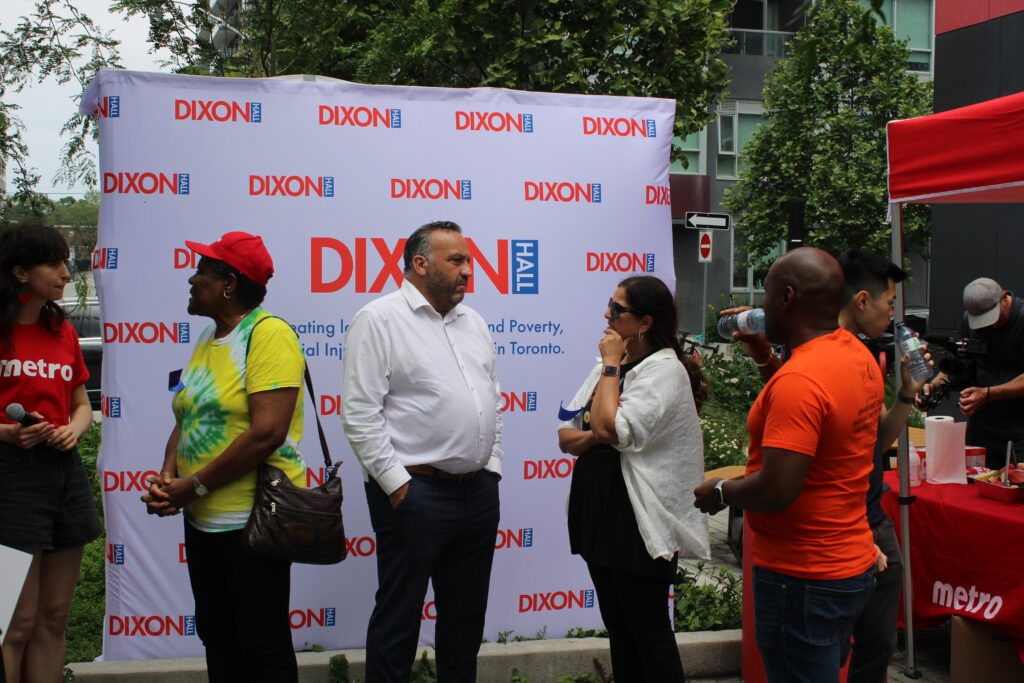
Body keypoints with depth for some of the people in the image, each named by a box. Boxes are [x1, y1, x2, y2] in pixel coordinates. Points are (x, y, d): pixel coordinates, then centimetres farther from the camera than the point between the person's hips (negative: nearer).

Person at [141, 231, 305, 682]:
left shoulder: (268, 334, -15)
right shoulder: (208, 340, 12)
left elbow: (267, 433, -23)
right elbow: (186, 421, 15)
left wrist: (195, 486, -17)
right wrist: (168, 475, -4)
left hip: (252, 521, -8)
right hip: (202, 519, 9)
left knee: (263, 645, 1)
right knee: (217, 639, 17)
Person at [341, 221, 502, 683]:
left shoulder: (473, 322, 15)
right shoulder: (379, 320, -7)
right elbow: (359, 414, -12)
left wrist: (491, 467, 10)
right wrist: (398, 485, -14)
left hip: (478, 491, 7)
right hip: (416, 493, -7)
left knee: (466, 614, 15)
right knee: (398, 616, 2)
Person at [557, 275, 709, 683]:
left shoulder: (664, 370, -12)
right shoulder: (607, 367, 13)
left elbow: (612, 428, -25)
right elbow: (565, 437, 10)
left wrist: (612, 365, -14)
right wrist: (593, 438, -12)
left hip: (637, 523, -8)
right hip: (597, 512, 8)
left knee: (648, 631, 1)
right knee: (617, 627, 16)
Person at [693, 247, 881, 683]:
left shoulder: (798, 380, -25)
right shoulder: (858, 355, 5)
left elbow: (776, 490, -29)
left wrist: (719, 492, -10)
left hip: (802, 578, -10)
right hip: (852, 562, 10)